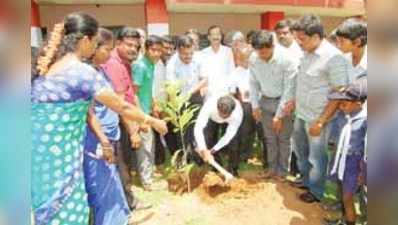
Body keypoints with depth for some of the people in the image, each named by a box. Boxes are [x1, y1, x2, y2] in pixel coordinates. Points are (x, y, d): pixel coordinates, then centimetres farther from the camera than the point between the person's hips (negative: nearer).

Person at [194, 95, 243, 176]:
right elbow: (198, 128, -45)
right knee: (207, 140, -11)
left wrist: (213, 150, -33)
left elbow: (228, 135, -31)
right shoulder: (209, 105, -44)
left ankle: (233, 171, 5)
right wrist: (204, 150, -51)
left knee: (233, 143, -17)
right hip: (212, 119, 1)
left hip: (230, 122, -1)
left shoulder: (238, 112, -41)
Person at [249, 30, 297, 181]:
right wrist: (255, 106, -2)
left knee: (283, 139, 7)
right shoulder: (254, 59, -12)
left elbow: (289, 89, -21)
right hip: (265, 101, 4)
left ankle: (282, 171, 24)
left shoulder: (287, 59, -25)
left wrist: (279, 114, -20)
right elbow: (253, 83, 0)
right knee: (270, 138, 14)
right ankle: (272, 167, 31)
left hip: (284, 101, -4)